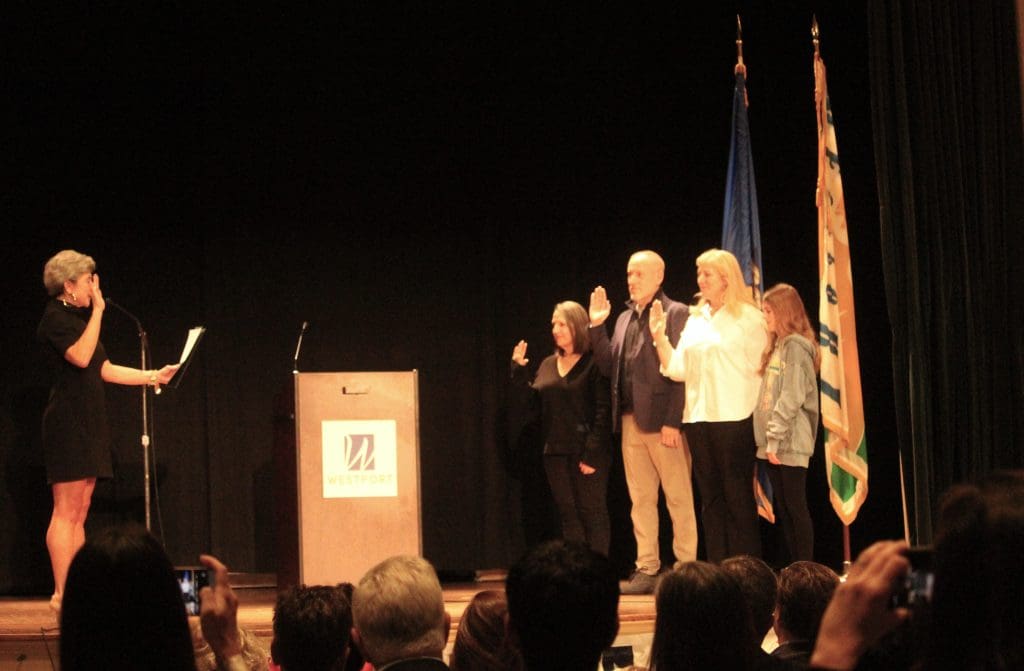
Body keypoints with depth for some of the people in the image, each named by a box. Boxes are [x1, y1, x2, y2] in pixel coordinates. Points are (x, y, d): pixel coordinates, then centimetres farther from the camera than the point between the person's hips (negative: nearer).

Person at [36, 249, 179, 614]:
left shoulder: (79, 318, 19)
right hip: (67, 422, -9)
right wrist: (98, 310, -18)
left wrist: (153, 377, 14)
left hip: (88, 424, 9)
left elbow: (105, 370, 19)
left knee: (79, 513, 8)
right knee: (66, 512, -9)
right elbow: (81, 357, -24)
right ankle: (62, 595, -8)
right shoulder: (55, 318, -9)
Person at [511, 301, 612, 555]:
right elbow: (533, 408, 9)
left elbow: (603, 411, -11)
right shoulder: (548, 365, 14)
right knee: (568, 515, 8)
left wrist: (592, 454, -17)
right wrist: (519, 373, 0)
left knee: (593, 513, -3)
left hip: (587, 454, -6)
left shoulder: (594, 363, -6)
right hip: (556, 453, 6)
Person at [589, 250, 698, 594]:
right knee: (641, 499, 9)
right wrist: (597, 326, 5)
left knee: (678, 497, -2)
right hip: (630, 421, 7)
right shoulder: (625, 318, 18)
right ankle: (647, 569, 14)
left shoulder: (675, 313, -5)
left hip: (663, 421, -7)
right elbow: (609, 367, 15)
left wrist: (673, 421, -17)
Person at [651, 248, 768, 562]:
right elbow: (678, 369, 11)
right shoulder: (695, 319, 15)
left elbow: (759, 366, -3)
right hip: (698, 417, 6)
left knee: (738, 498, -3)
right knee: (710, 498, 9)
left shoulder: (748, 317, -2)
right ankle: (717, 569, 14)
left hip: (734, 418, -6)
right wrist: (660, 336, 1)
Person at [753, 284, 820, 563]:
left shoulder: (795, 346, -10)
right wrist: (767, 439, 11)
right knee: (782, 509, 9)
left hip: (790, 443, -9)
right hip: (773, 444, 9)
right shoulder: (776, 346, 18)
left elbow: (791, 398, -17)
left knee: (796, 508, -6)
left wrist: (775, 439, -19)